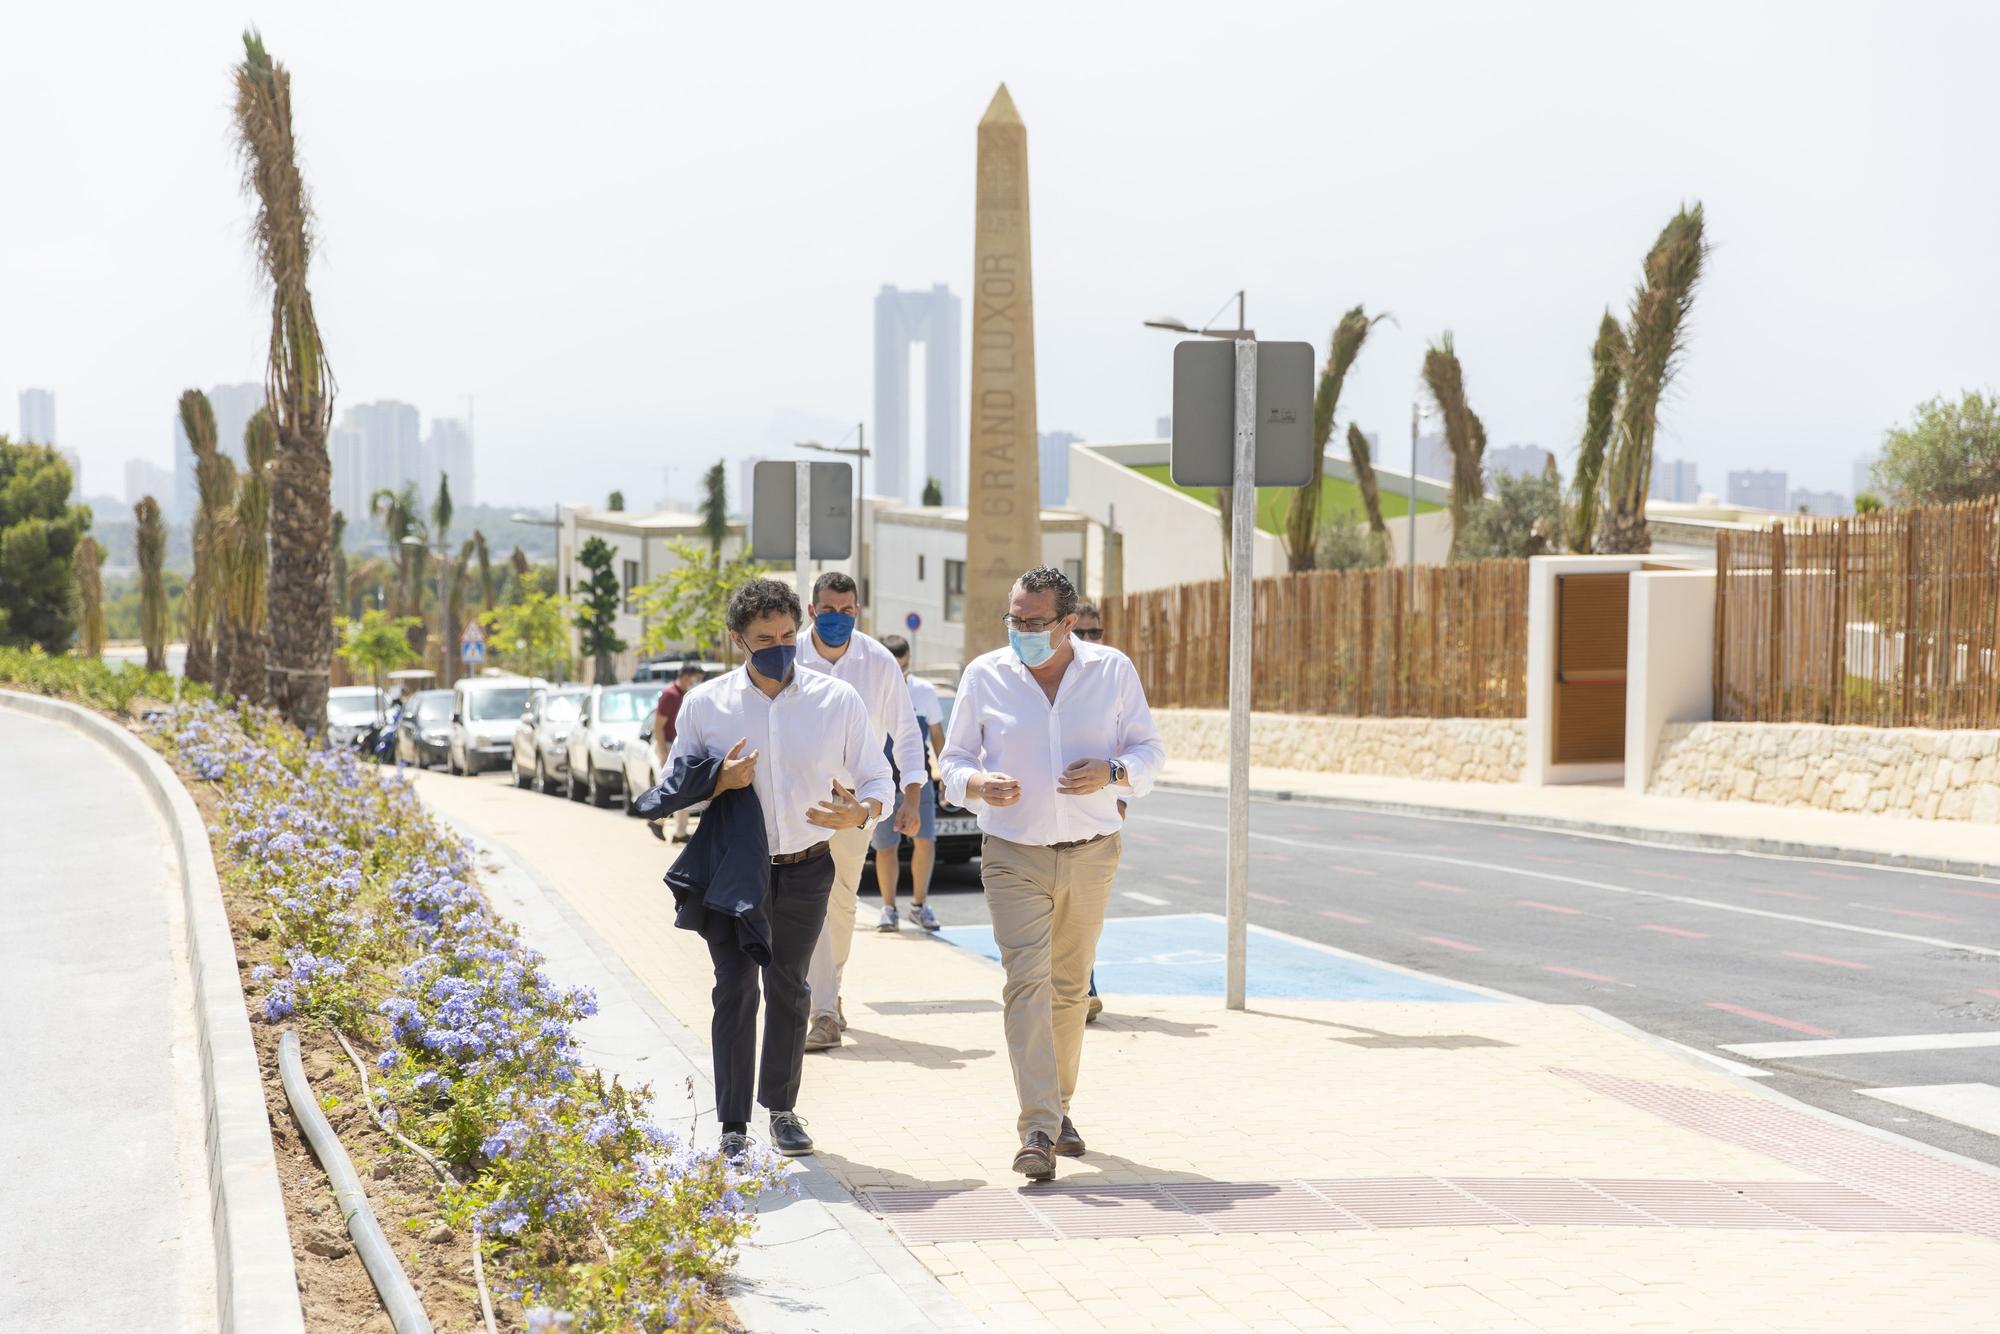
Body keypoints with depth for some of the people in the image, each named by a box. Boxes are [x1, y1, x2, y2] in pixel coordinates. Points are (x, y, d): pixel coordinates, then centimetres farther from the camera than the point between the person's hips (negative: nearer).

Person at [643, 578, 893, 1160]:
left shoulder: (840, 701, -5)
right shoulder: (705, 703, -4)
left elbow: (878, 780, 0)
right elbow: (674, 790, 3)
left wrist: (860, 813, -24)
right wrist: (718, 782, -18)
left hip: (807, 871, 1)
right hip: (733, 871, -1)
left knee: (789, 989, 14)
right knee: (735, 989, -5)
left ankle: (782, 1108, 30)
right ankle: (734, 1126, 4)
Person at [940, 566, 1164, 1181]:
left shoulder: (1113, 671, 0)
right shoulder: (983, 675, -1)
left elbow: (1149, 750, 6)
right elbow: (952, 758, 6)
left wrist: (1112, 773, -16)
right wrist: (976, 783, -17)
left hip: (1090, 855, 2)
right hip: (1013, 855, -1)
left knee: (1069, 988, 12)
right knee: (1026, 981, -14)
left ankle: (1058, 1109, 30)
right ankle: (1038, 1130, -17)